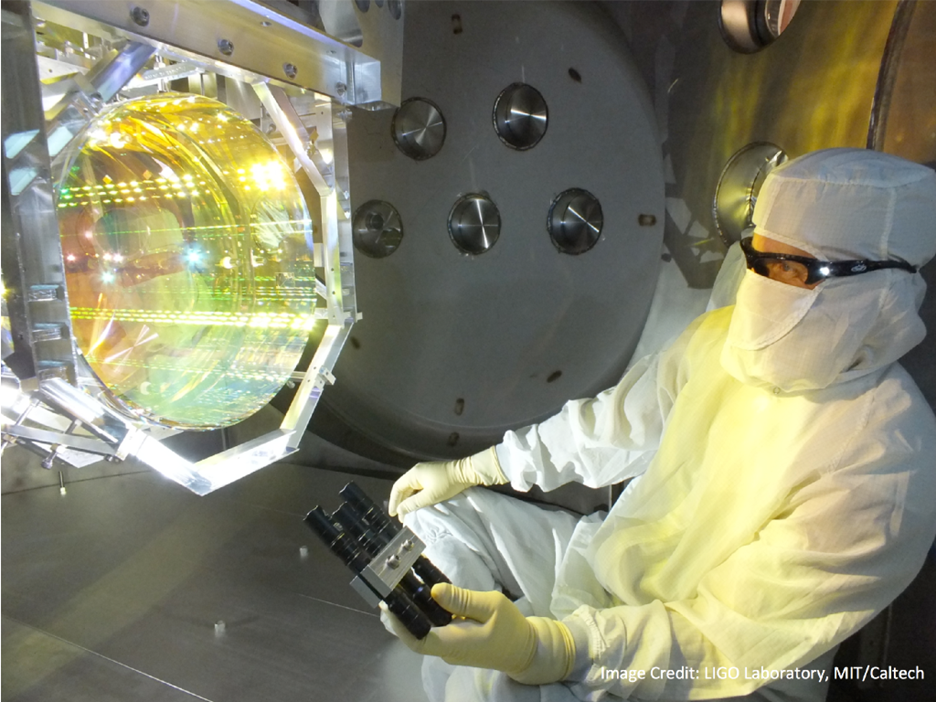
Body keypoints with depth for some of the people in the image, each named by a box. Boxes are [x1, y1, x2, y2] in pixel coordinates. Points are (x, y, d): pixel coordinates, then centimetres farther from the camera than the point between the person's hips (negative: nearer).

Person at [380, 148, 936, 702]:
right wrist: (468, 471, 3)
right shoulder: (720, 337, -7)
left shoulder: (885, 468, -27)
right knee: (436, 510, 4)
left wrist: (539, 646, -41)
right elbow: (612, 425, 3)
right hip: (614, 562, 7)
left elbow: (727, 641, -27)